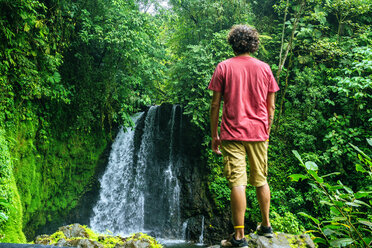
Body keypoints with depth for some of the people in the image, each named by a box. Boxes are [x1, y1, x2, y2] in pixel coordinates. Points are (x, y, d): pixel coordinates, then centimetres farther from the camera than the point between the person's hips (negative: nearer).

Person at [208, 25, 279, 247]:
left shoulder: (224, 67, -1)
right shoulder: (264, 68, 6)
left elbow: (215, 104, -3)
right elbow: (271, 106, 7)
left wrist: (214, 135, 3)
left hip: (233, 133, -3)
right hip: (258, 132, 3)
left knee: (237, 182, -5)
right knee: (261, 180, 16)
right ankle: (266, 226, 28)